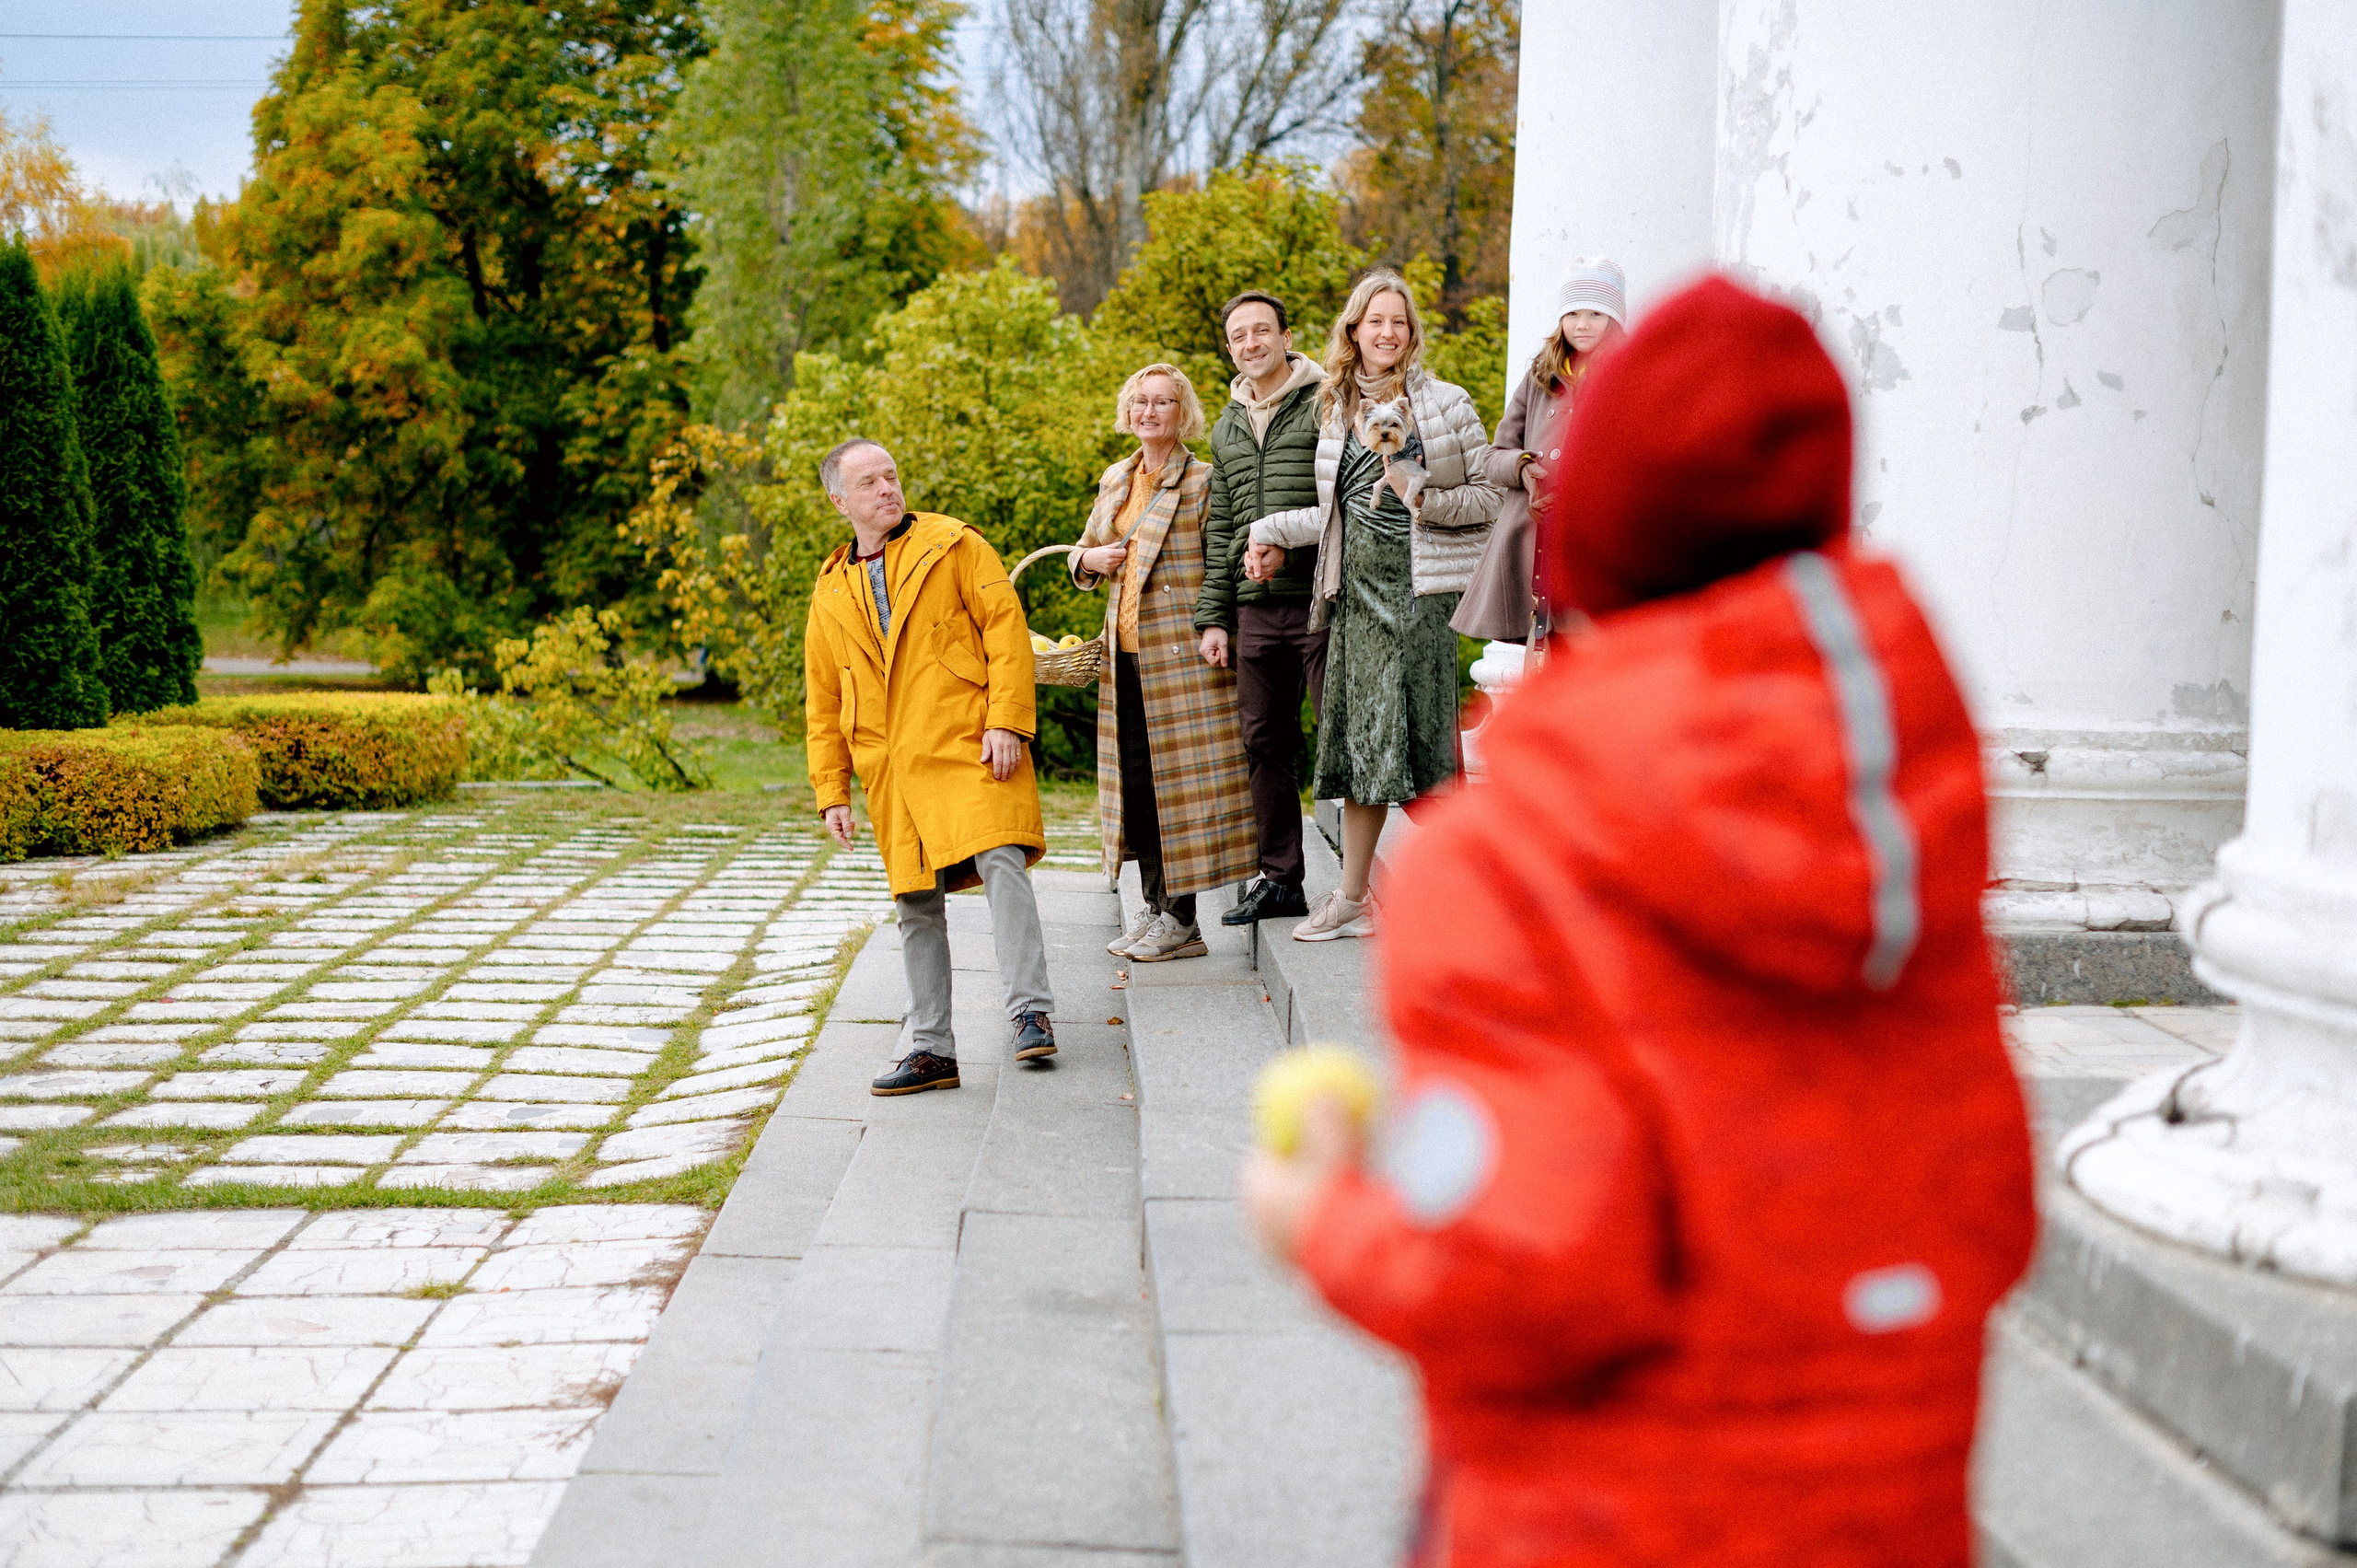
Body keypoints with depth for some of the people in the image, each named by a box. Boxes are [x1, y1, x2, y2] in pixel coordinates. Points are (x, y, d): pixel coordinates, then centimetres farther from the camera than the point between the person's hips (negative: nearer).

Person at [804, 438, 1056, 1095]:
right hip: (892, 770, 4)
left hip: (971, 745, -4)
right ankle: (931, 1049, 13)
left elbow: (1006, 627, -3)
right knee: (916, 906, 6)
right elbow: (823, 700, 19)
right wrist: (831, 790, 13)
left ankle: (1031, 1014, -16)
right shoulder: (830, 592, 16)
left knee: (1002, 864, -21)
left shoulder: (953, 546, 4)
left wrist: (1006, 721, -13)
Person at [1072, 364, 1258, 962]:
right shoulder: (1115, 480, 14)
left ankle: (1180, 920, 0)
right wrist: (1091, 559, 2)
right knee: (1134, 776, 8)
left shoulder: (1202, 481, -5)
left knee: (1176, 774, -5)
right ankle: (1153, 905, 17)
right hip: (1125, 653, 7)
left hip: (1180, 654, -7)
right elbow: (1084, 551, 24)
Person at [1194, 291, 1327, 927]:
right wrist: (1214, 617, 13)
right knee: (1267, 744, 8)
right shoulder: (1227, 428, 19)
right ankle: (1279, 879, 16)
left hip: (1321, 599, -6)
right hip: (1256, 609, 6)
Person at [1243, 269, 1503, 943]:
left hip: (1421, 585, -4)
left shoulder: (1445, 403, 2)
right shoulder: (1336, 408, 15)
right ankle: (1351, 898, 11)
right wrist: (1273, 532, 17)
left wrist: (1425, 499, -14)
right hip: (1358, 588, 4)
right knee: (1362, 738, 5)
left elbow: (1490, 496, 0)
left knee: (1421, 738, -6)